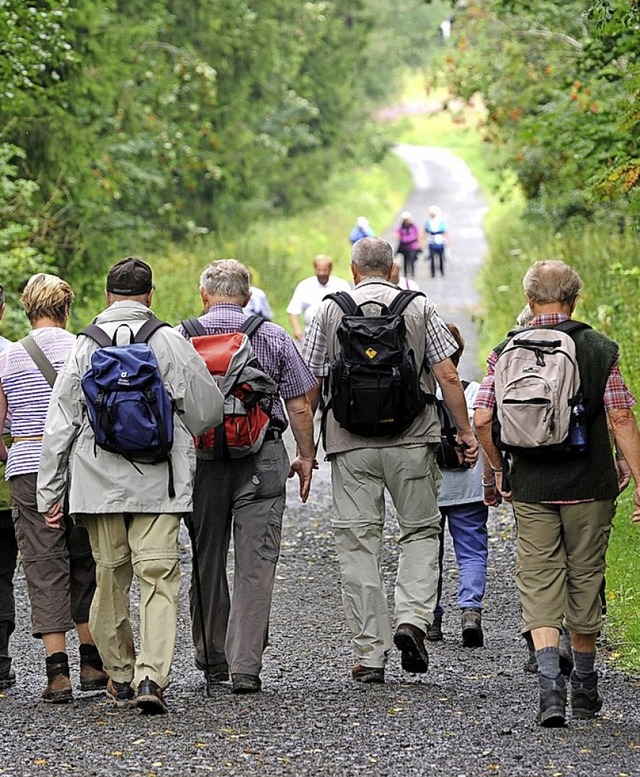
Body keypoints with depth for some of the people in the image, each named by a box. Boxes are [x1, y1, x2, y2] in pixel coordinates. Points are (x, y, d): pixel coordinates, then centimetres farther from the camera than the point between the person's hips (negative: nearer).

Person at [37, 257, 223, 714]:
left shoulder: (85, 347, 2)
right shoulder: (170, 342, -2)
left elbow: (60, 424, 3)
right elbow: (209, 411, 2)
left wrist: (50, 493, 9)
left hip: (99, 483, 2)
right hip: (158, 484, -2)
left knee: (110, 578, 13)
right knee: (159, 577, -4)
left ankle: (120, 677, 21)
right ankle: (151, 677, -17)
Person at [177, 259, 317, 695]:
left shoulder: (180, 339, 1)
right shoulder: (274, 337, 2)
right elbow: (299, 405, 3)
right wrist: (306, 456, 13)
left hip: (202, 459, 1)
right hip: (262, 459, -1)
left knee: (207, 562, 12)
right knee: (256, 563, -2)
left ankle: (211, 663, 19)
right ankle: (245, 666, -9)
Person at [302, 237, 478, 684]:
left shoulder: (330, 311, 6)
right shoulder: (419, 308, 4)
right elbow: (447, 376, -1)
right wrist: (466, 432, 6)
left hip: (350, 443, 0)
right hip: (412, 439, 0)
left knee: (359, 541, 3)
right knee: (421, 530, 14)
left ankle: (370, 652, 2)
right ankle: (413, 617, -7)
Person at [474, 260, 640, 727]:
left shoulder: (506, 352, 1)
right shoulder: (600, 349, -3)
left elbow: (482, 420, -4)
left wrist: (500, 467, 11)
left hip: (531, 488, 0)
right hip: (590, 487, 0)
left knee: (539, 584, 1)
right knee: (585, 581, 13)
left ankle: (550, 684, -17)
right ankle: (585, 688, 25)